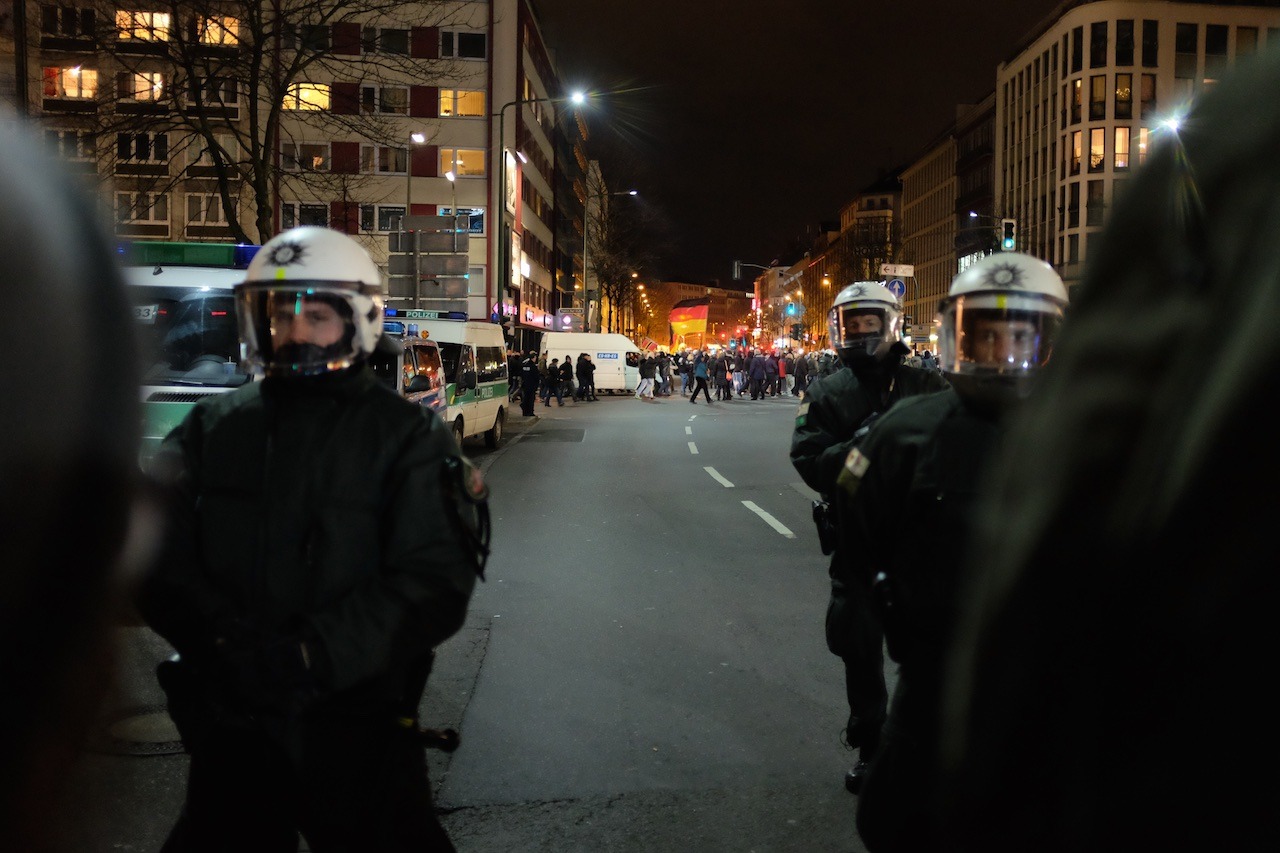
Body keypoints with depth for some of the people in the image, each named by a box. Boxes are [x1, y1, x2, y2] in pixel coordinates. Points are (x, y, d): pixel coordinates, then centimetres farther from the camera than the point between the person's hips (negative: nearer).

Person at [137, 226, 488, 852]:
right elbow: (157, 550, -4)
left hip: (357, 734, -2)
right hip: (232, 724, 3)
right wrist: (221, 635, -22)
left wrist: (314, 654, -23)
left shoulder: (408, 436, -6)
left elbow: (434, 582, -14)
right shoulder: (214, 425, 5)